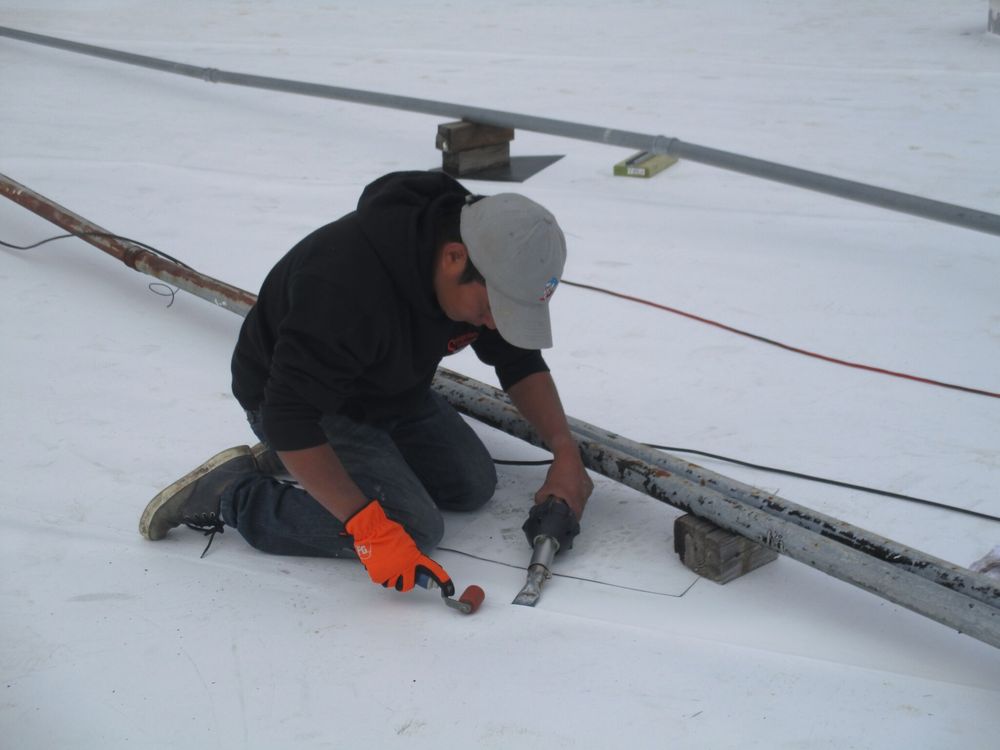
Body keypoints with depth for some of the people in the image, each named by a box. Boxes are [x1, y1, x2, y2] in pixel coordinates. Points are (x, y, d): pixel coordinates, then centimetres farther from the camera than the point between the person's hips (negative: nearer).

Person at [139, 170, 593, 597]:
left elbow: (520, 360, -3)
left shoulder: (490, 262, -16)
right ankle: (232, 493, -6)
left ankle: (293, 461, 14)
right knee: (414, 530, -18)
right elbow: (289, 416, -39)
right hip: (289, 397, -8)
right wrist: (369, 526, -39)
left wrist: (565, 452, -15)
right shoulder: (350, 287, -41)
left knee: (473, 487, 5)